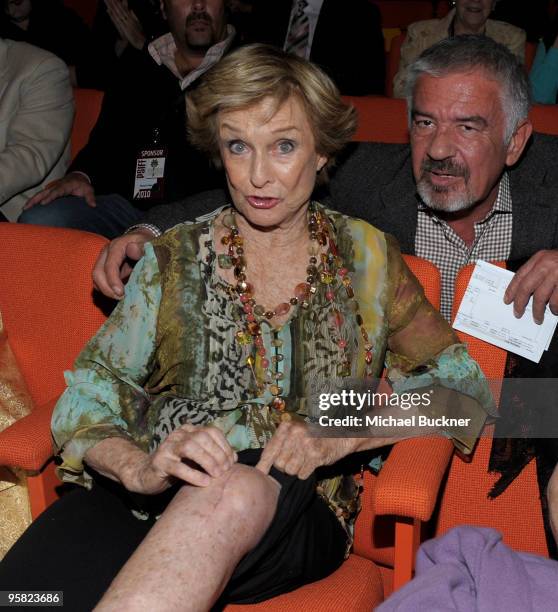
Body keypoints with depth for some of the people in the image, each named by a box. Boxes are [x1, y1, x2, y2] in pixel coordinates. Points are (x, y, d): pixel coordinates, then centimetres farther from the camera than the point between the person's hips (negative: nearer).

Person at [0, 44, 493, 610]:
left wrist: (340, 433, -10)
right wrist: (138, 466, -16)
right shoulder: (175, 257, 12)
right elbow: (89, 396, 7)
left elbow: (464, 389, 6)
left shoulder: (365, 256, 10)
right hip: (152, 494, 0)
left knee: (234, 493, -37)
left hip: (295, 509, 1)